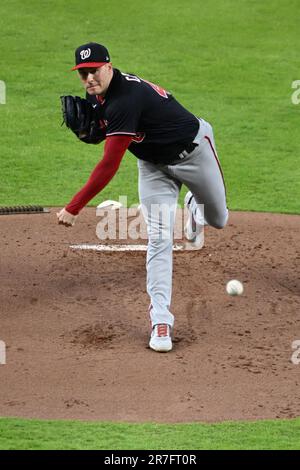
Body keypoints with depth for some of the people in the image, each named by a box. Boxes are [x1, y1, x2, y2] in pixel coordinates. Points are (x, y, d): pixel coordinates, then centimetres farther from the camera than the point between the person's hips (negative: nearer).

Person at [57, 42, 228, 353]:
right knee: (158, 238, -10)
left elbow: (109, 166, -41)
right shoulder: (95, 94, -12)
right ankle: (160, 319, -13)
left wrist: (73, 208, -41)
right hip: (153, 164, 6)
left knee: (217, 221, 17)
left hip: (192, 149, -6)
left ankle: (195, 205, 55)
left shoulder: (124, 100, -39)